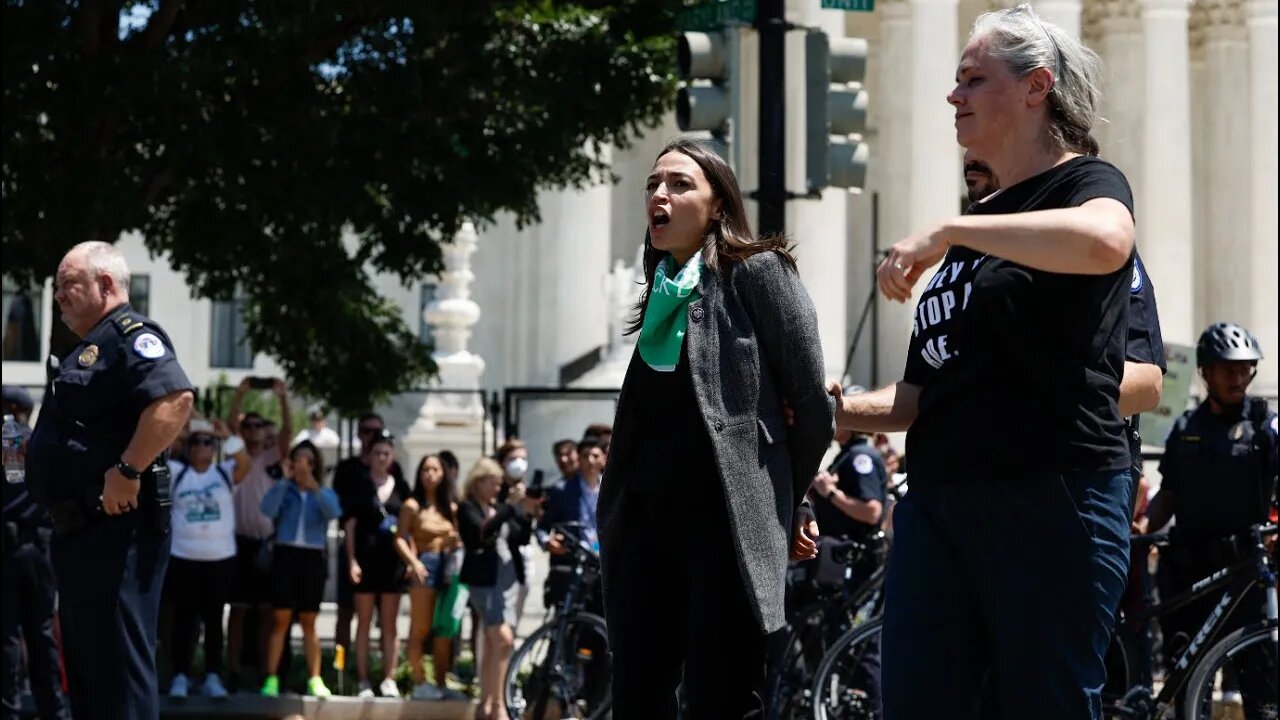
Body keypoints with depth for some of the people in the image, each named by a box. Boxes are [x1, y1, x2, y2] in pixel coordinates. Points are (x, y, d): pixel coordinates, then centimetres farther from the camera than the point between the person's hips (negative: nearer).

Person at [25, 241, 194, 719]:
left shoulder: (129, 334, -10)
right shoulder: (89, 349, 22)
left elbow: (176, 399, -27)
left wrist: (128, 471, -26)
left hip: (113, 528, -11)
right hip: (78, 528, 11)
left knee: (119, 664, -10)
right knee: (85, 665, 14)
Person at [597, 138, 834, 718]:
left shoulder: (757, 272, -2)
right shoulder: (662, 294, 19)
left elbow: (813, 403, -3)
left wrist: (786, 504, 6)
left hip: (729, 521, -7)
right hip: (649, 523, 7)